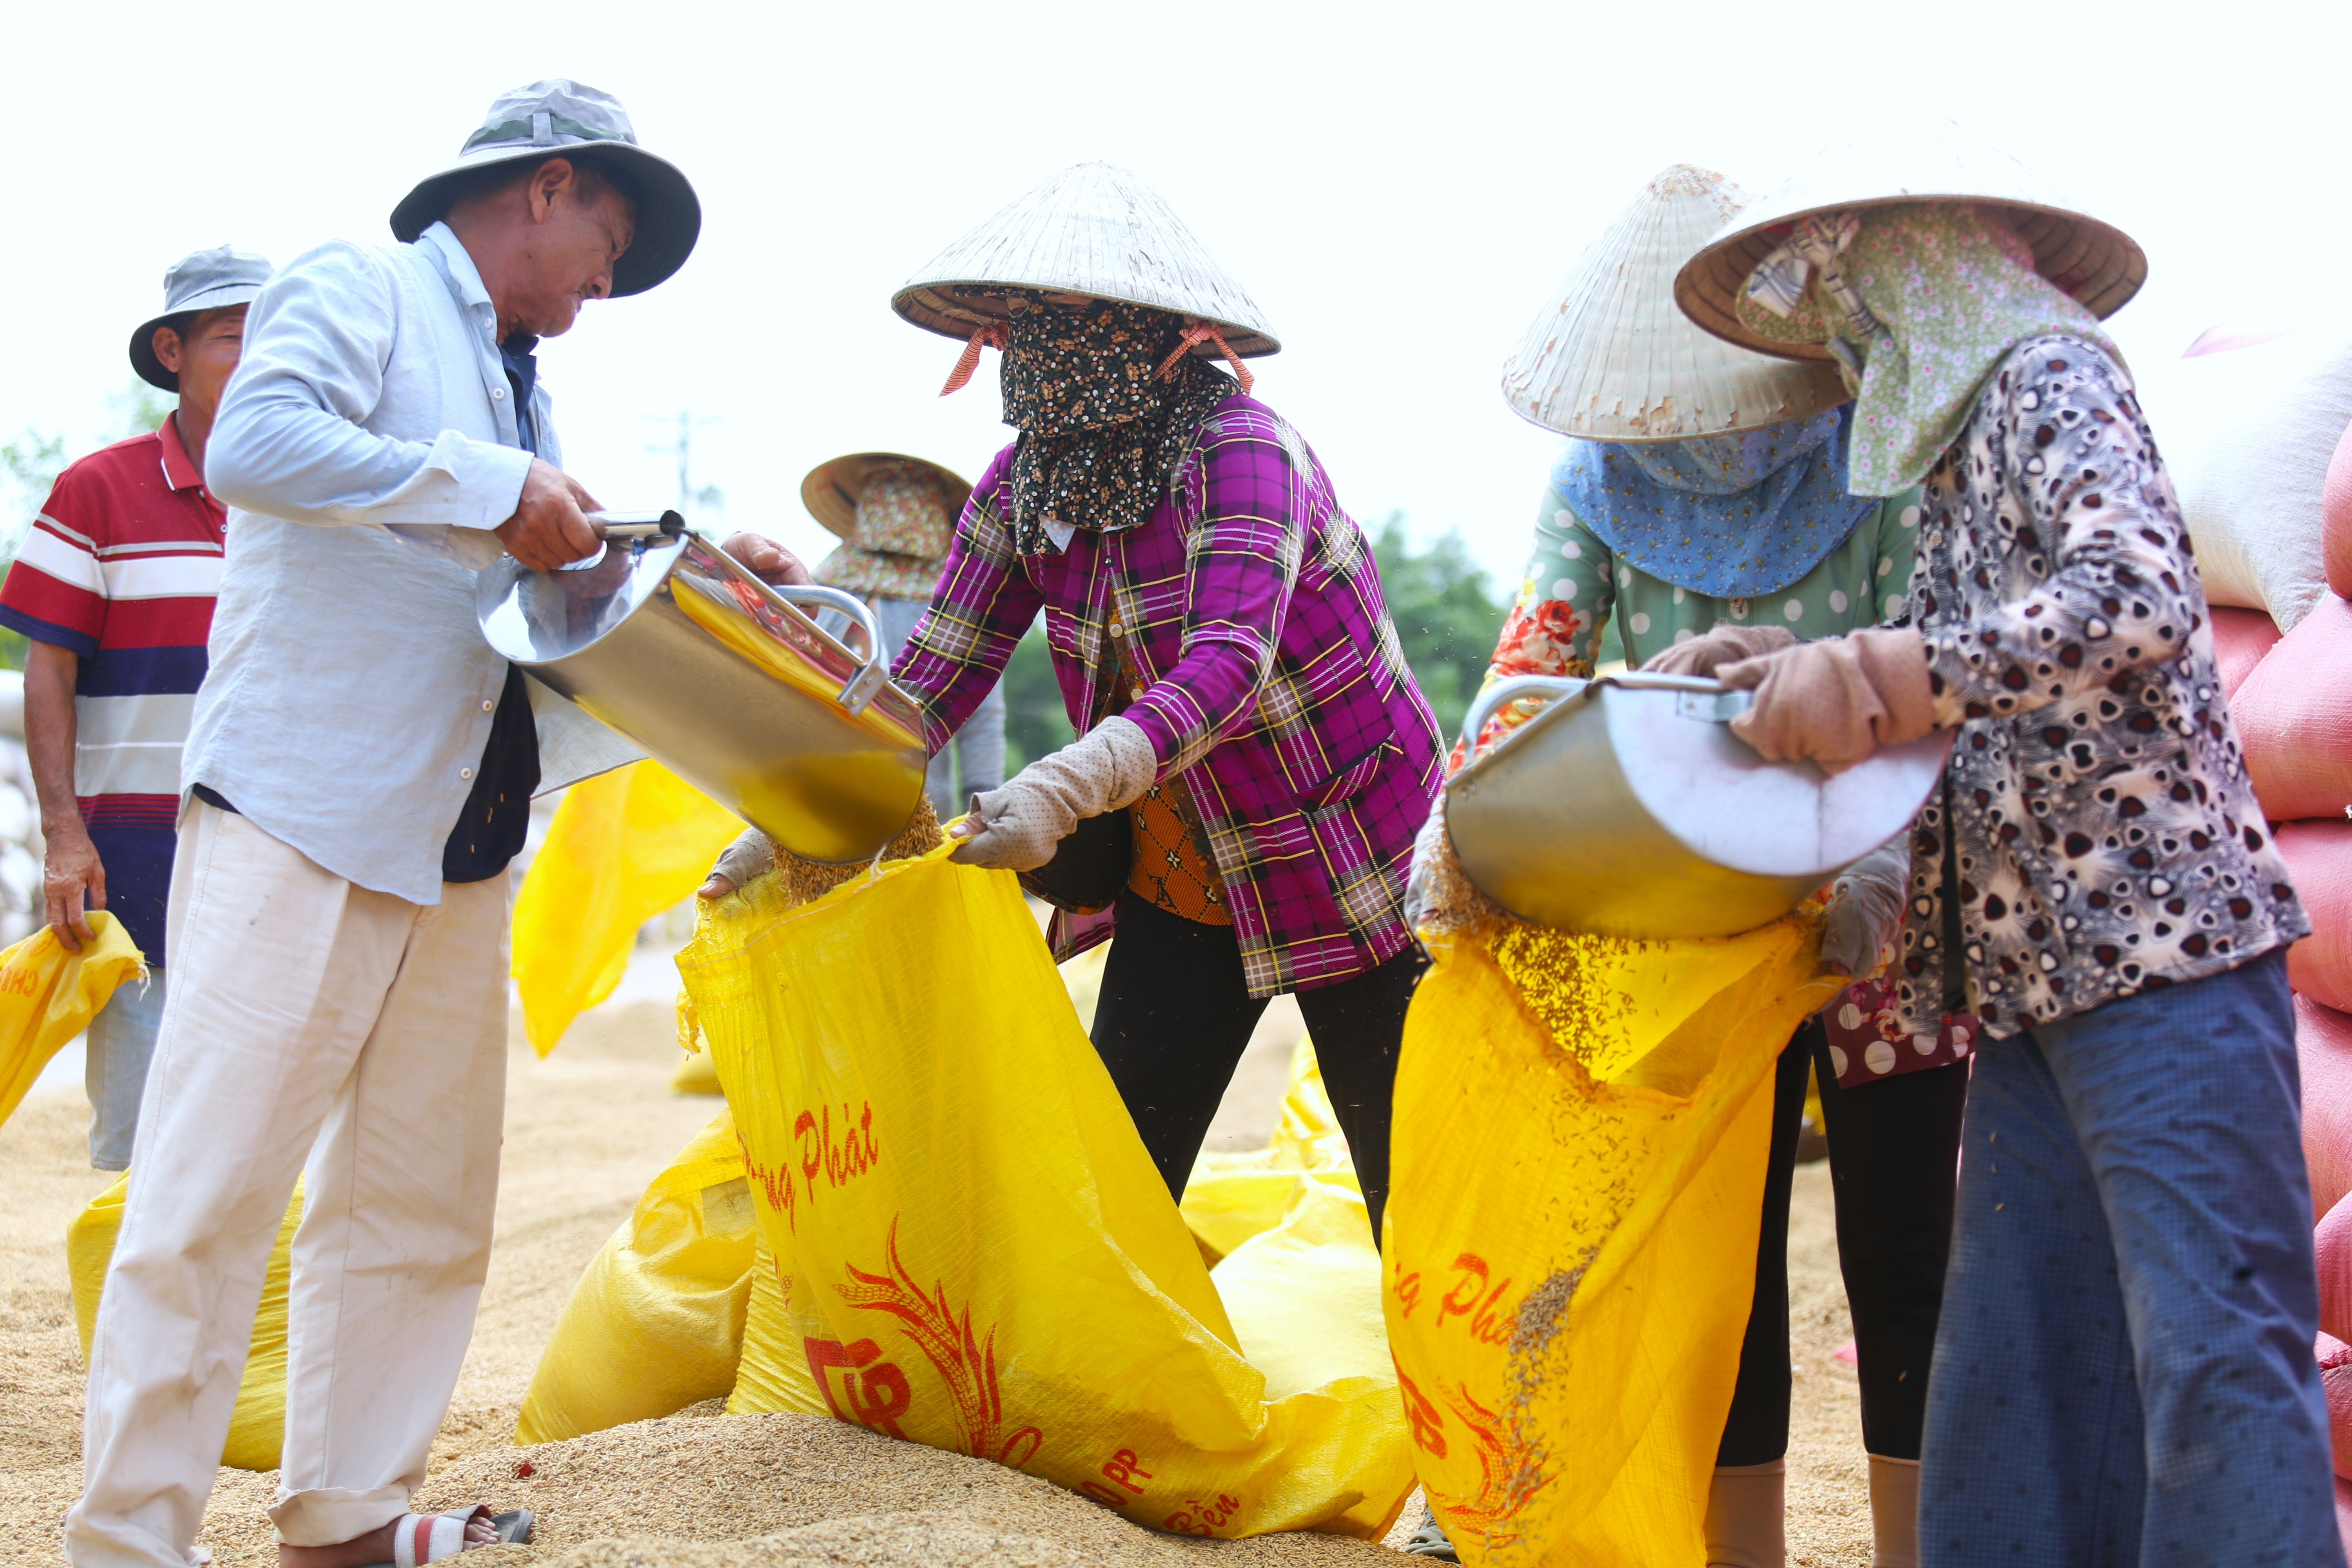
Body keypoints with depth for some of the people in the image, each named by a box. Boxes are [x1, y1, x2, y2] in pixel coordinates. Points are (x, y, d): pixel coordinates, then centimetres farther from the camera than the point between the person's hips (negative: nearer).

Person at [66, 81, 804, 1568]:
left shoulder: (519, 385, 23)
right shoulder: (360, 290, -3)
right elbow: (254, 443, -22)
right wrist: (497, 489, -19)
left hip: (459, 848, 9)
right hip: (301, 821, -9)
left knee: (420, 1204, 10)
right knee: (213, 1191, -8)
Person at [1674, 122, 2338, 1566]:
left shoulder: (2049, 372, -4)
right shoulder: (1966, 437, 22)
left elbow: (2139, 602, -19)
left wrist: (1877, 674, -19)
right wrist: (1820, 689, 15)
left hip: (2165, 950, -9)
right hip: (2038, 965, 9)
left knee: (2214, 1343, -11)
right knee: (2018, 1363, 7)